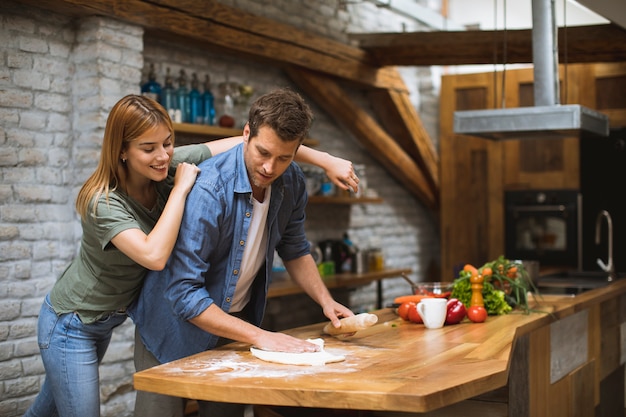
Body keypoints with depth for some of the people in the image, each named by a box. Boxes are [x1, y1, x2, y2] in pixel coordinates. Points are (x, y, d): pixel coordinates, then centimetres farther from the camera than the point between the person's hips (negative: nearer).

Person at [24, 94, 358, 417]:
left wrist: (322, 159, -18)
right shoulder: (103, 203, -30)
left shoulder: (171, 164, -14)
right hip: (70, 328, -6)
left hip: (106, 320, 6)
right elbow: (154, 256, -45)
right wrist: (180, 188, -36)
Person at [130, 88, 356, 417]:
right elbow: (183, 293, -30)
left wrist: (326, 301, -4)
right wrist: (259, 337, -31)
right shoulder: (208, 190, -30)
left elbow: (294, 249, 10)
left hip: (237, 321, 6)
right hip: (178, 325, -5)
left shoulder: (291, 182, -9)